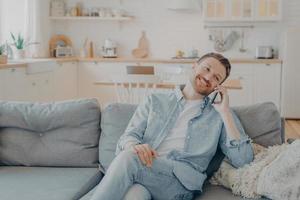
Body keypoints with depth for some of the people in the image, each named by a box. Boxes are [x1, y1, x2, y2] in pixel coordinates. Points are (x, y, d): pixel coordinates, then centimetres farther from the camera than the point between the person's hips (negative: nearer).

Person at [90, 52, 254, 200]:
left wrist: (225, 111, 4)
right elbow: (128, 137, 11)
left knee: (129, 158, -31)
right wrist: (134, 146, -15)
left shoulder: (218, 115, 18)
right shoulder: (155, 101, 22)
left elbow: (243, 160, 6)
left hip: (181, 183, -1)